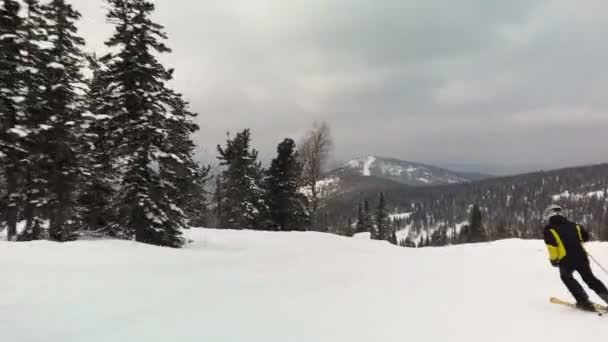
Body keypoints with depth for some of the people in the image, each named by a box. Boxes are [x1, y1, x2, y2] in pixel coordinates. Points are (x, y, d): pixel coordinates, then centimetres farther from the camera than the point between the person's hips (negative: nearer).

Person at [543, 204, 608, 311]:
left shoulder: (549, 230, -1)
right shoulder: (573, 225, 15)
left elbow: (552, 246, -12)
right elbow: (586, 237, 22)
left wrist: (553, 260, 1)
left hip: (566, 261, -4)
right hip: (581, 257, 4)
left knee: (567, 278, 21)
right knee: (590, 278, 22)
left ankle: (583, 301, 14)